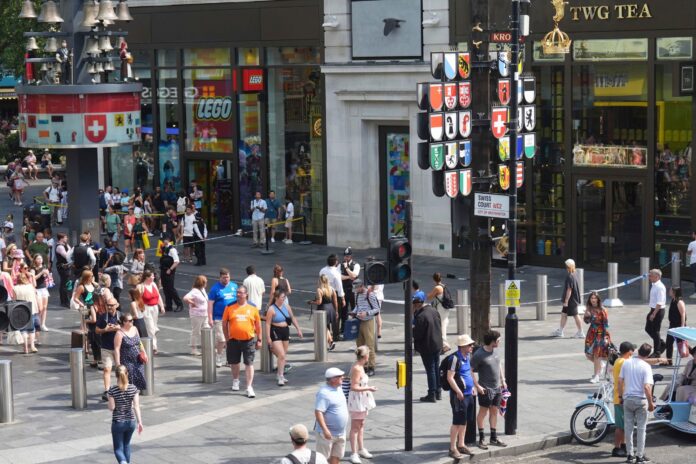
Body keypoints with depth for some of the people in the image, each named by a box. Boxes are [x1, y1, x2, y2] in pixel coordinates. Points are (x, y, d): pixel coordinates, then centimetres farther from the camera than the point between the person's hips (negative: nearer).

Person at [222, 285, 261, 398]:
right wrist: (227, 338, 4)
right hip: (234, 340, 1)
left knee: (249, 364, -4)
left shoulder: (253, 309, 3)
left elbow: (258, 325, 9)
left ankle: (249, 387, -2)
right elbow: (224, 324, 7)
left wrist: (259, 340, 7)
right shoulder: (230, 308, 2)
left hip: (249, 340, -1)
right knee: (234, 362, 15)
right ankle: (235, 381, 40)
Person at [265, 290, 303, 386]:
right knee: (281, 355, -14)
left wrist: (298, 329, 11)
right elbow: (268, 324, -13)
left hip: (285, 331, 6)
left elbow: (292, 318, 15)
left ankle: (280, 375, 25)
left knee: (283, 356, 13)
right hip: (275, 333, -6)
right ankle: (280, 377, -9)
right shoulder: (271, 309, -13)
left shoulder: (286, 306, 4)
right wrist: (268, 337, -16)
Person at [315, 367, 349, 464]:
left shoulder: (339, 388, 9)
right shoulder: (324, 393, -22)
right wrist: (325, 430, -33)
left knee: (336, 456, 15)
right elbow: (318, 412, -27)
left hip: (340, 432, 9)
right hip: (328, 432, -9)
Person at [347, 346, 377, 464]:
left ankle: (361, 449, 32)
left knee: (361, 425, 20)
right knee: (355, 426, -3)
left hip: (362, 399, 10)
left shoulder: (360, 366, 6)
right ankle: (354, 453, 2)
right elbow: (354, 387, -24)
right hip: (356, 399, -10)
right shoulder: (356, 369, -23)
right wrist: (368, 388, -20)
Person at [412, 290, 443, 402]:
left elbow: (417, 335, -22)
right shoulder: (434, 311, 2)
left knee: (430, 370, 0)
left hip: (427, 347, -8)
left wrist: (412, 329, -4)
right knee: (436, 368, 17)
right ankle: (438, 392, 26)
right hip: (437, 345, 8)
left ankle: (431, 395, 6)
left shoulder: (421, 316, -24)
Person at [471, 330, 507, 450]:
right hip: (485, 389, -7)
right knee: (483, 412, 3)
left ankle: (493, 438, 23)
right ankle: (481, 439, 14)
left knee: (494, 412, 13)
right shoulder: (479, 355, -19)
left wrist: (503, 380, 17)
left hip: (497, 388, 7)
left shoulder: (494, 351, 4)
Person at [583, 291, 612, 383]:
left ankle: (596, 376, 5)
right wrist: (586, 315, -10)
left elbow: (606, 324, -11)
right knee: (588, 354, 7)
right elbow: (587, 321, 12)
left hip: (601, 333, -6)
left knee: (597, 354, -4)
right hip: (592, 333, 6)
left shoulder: (602, 310, -13)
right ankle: (601, 365, 36)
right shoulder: (589, 309, 3)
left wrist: (605, 337, -13)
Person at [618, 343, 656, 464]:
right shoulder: (646, 367, -13)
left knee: (628, 428, 11)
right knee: (641, 429, 6)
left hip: (627, 399, 4)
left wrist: (620, 396, 13)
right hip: (641, 400, -4)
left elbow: (620, 381, 2)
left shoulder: (626, 363, -1)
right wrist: (651, 403, -10)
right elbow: (647, 387, -19)